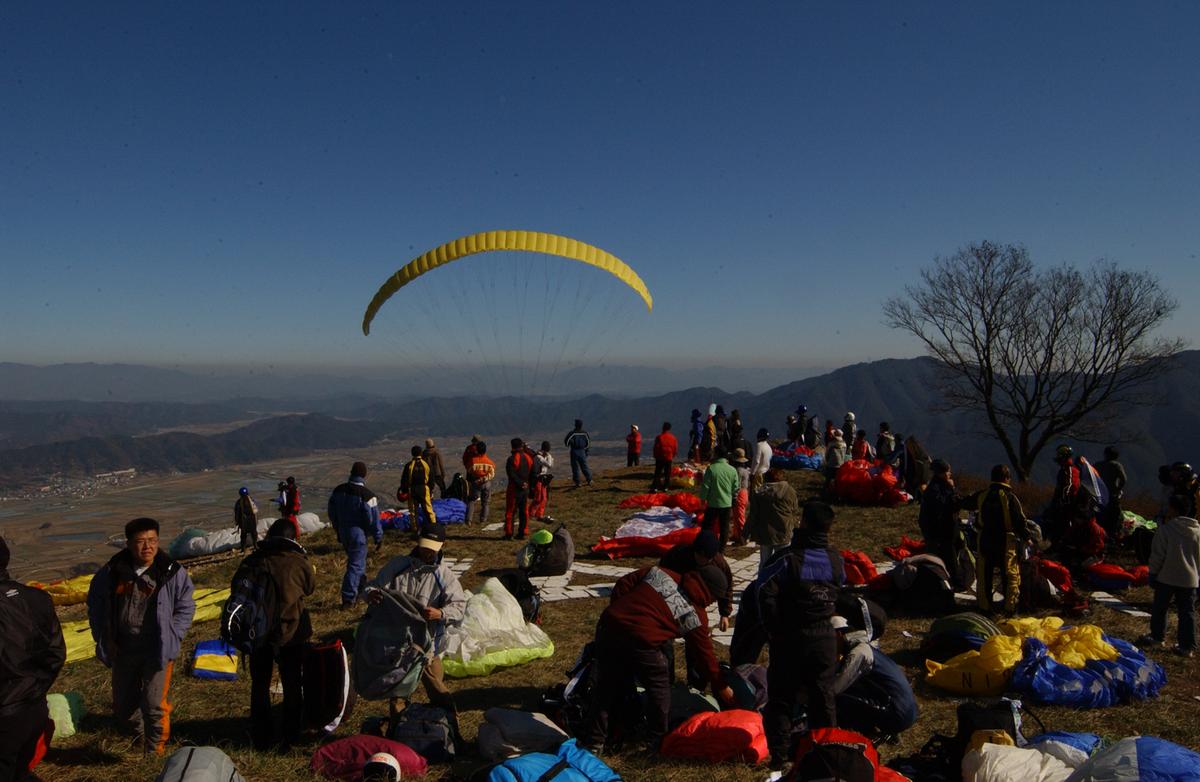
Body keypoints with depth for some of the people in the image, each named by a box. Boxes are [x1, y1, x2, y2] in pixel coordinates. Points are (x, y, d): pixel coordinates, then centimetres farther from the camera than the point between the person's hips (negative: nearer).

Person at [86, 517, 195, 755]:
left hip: (158, 650, -4)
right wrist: (103, 639, 6)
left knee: (154, 704, -11)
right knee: (123, 707, 17)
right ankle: (142, 733, 46)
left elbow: (185, 608, 0)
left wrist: (172, 638, -8)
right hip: (123, 650, 4)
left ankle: (155, 752, 10)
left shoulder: (172, 573, -10)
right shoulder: (111, 572, -3)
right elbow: (95, 604, 13)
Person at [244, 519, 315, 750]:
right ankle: (291, 736, 20)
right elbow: (310, 589, 8)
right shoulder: (299, 562, -8)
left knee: (260, 686, 15)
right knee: (291, 685, 14)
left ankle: (262, 739, 21)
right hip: (291, 632, -1)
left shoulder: (252, 561, -4)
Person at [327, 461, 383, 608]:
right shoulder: (367, 495, -20)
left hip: (343, 533, 6)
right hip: (358, 534, -6)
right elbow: (374, 520, -15)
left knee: (354, 559, 23)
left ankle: (360, 590, 35)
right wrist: (378, 538, -2)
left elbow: (331, 513, 10)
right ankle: (348, 598, 1)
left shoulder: (338, 491, -1)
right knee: (356, 565, 1)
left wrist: (338, 530, 23)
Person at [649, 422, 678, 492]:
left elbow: (656, 448, -8)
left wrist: (655, 456, 7)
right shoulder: (673, 438, 2)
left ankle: (655, 487, -4)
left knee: (657, 473, 1)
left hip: (660, 458, -3)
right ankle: (666, 487, 8)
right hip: (669, 458, 3)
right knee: (667, 473, 9)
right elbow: (676, 449, 4)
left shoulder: (659, 437, -10)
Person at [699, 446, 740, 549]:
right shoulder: (732, 470, -3)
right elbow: (736, 488, 3)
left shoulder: (711, 468, -14)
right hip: (727, 504, 3)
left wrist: (703, 498, 2)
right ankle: (722, 548, 17)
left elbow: (706, 486, -11)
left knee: (708, 525, 9)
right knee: (724, 527, 12)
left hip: (713, 504, -3)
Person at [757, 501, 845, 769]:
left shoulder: (789, 558, -17)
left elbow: (766, 593, -21)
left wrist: (772, 627, -10)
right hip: (825, 636, 4)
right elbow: (839, 591, 8)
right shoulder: (836, 559, -2)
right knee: (822, 694, 15)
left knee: (782, 696, 6)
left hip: (790, 636, -4)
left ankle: (779, 754, 8)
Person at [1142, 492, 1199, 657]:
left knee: (1159, 608, 13)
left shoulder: (1166, 528, -14)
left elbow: (1157, 555, -11)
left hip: (1167, 577, -4)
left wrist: (1153, 573, 1)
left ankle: (1157, 637, 24)